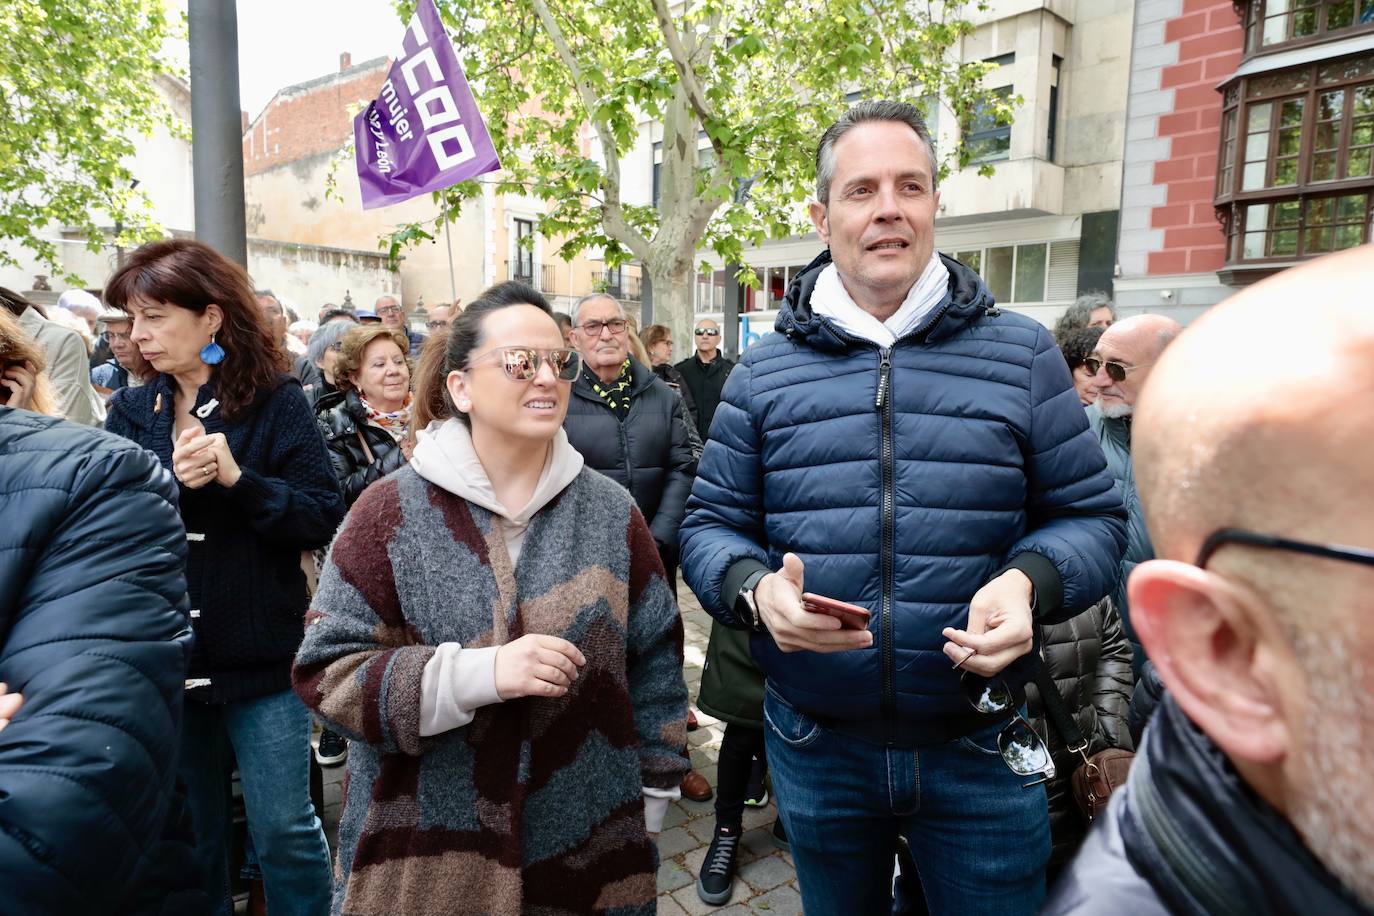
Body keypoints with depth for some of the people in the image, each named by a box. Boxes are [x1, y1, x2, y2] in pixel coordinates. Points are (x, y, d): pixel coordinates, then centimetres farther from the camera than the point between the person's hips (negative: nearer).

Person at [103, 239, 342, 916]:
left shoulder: (276, 403, -6)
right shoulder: (130, 412, 5)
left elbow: (325, 520, -11)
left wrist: (240, 478, -23)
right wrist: (169, 485, -21)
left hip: (262, 661, -3)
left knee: (284, 830, 8)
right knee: (188, 840, 19)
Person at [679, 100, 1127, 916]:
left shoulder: (1022, 356, -2)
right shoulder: (764, 373, 0)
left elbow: (1091, 518, 0)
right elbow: (711, 526, 1)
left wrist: (1028, 583, -20)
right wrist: (754, 589, -20)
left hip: (979, 751, -1)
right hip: (815, 747, 2)